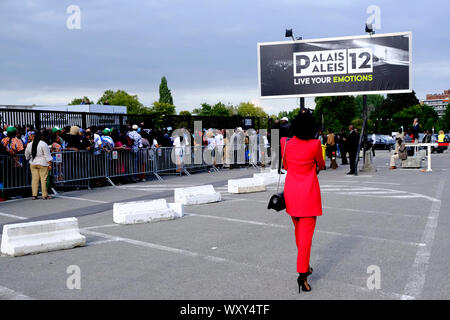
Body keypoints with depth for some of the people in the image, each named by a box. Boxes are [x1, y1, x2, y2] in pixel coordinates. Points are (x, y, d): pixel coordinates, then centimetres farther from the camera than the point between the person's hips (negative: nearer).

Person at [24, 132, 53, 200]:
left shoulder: (29, 145, 5)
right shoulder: (43, 144, -11)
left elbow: (27, 156, 17)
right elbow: (47, 155, -11)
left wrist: (29, 158, 38)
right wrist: (50, 164, -7)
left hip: (33, 164, 5)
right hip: (43, 164, -5)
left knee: (34, 179, 7)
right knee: (43, 179, -2)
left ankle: (34, 195, 5)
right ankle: (45, 195, -1)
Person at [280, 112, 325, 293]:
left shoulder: (285, 143, -4)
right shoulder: (315, 145, -13)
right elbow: (321, 165, 5)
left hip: (291, 191, 4)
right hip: (308, 193, -4)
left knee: (298, 229, 20)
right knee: (306, 233, -2)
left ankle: (304, 265, 33)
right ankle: (302, 273, -8)